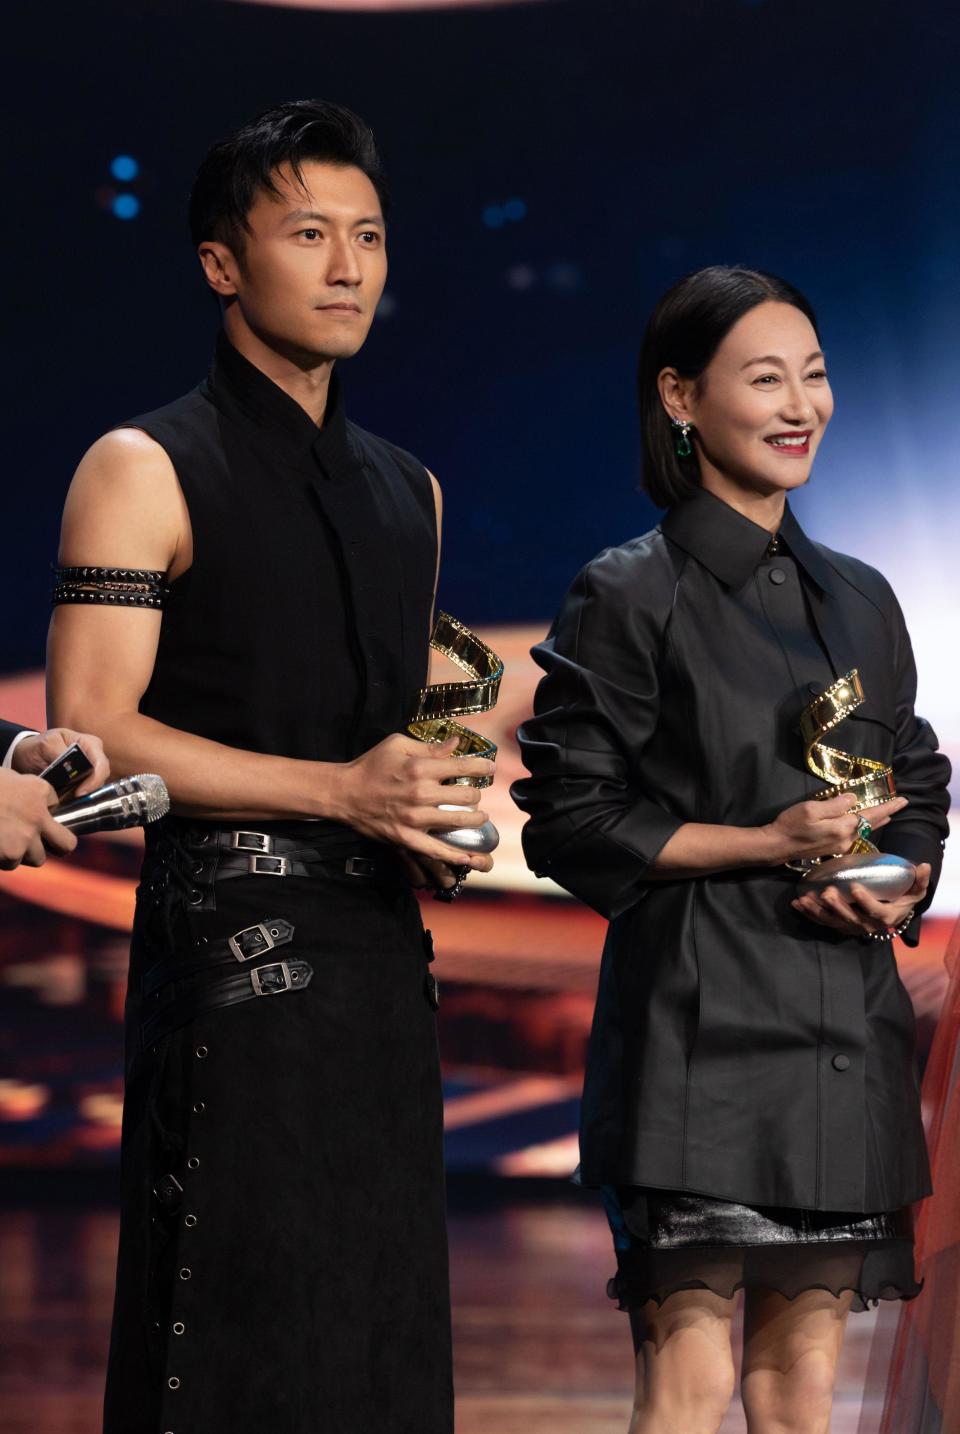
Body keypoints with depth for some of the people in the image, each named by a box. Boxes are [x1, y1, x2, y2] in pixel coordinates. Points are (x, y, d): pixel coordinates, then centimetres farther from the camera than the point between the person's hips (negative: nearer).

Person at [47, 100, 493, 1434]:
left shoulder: (409, 493, 20)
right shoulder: (146, 471, -2)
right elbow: (88, 732, -10)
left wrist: (442, 810, 6)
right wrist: (340, 790, -16)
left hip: (384, 939, 7)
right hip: (235, 936, -6)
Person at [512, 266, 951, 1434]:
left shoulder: (860, 601, 15)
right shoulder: (631, 597, -3)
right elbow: (570, 819, -7)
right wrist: (768, 842, -14)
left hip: (842, 1026, 6)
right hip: (695, 1024, -6)